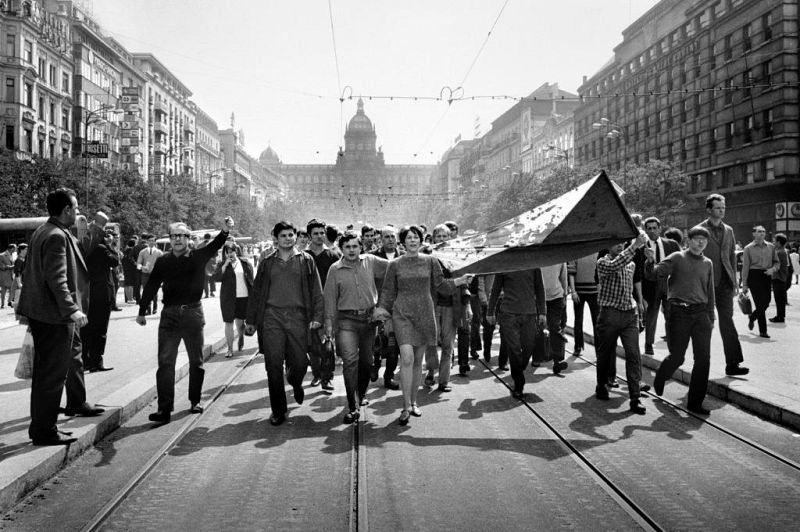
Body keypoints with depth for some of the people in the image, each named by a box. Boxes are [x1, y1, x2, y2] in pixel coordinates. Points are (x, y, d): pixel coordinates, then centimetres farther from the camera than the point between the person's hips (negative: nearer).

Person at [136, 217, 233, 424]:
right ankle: (165, 409, -3)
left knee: (196, 361, 10)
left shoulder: (198, 257, 0)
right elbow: (151, 286, 11)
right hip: (169, 314, 1)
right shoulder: (162, 262, 6)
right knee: (165, 362, -4)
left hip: (193, 313, -1)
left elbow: (215, 246, -17)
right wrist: (142, 311, 12)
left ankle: (195, 401, 25)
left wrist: (224, 231, -38)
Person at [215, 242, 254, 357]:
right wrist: (225, 265, -15)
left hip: (244, 297, 1)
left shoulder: (246, 264, 5)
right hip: (228, 299, 0)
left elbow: (251, 281, 9)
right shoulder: (222, 265, 3)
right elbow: (216, 278, -13)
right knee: (229, 323, -1)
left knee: (240, 322, 8)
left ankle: (241, 338, 41)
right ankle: (230, 349, 6)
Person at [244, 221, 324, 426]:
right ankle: (278, 411, 11)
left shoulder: (306, 260, 8)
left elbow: (316, 290, 4)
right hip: (271, 317, 1)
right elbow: (256, 292, 16)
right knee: (274, 366, -2)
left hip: (298, 317, -1)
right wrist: (250, 320, 13)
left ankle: (295, 383, 37)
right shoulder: (267, 263, 12)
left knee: (300, 363, -1)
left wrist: (316, 316, -6)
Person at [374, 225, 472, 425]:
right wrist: (381, 308, -6)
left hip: (424, 314, 2)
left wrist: (460, 281, -1)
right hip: (402, 314, -2)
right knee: (407, 358, -16)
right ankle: (406, 407, -10)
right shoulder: (395, 264, 3)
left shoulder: (430, 261, 7)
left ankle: (413, 402, 24)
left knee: (418, 360, 9)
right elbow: (388, 291, 8)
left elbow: (440, 284, 12)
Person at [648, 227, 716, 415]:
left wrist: (710, 317, 17)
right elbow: (653, 274, -6)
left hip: (701, 313, 4)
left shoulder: (708, 263, 14)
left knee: (703, 359, 0)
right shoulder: (677, 258, 0)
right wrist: (651, 261, -28)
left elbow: (710, 292, 20)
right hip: (679, 312, -4)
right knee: (677, 357, -2)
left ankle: (695, 402, 10)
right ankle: (659, 379, 31)